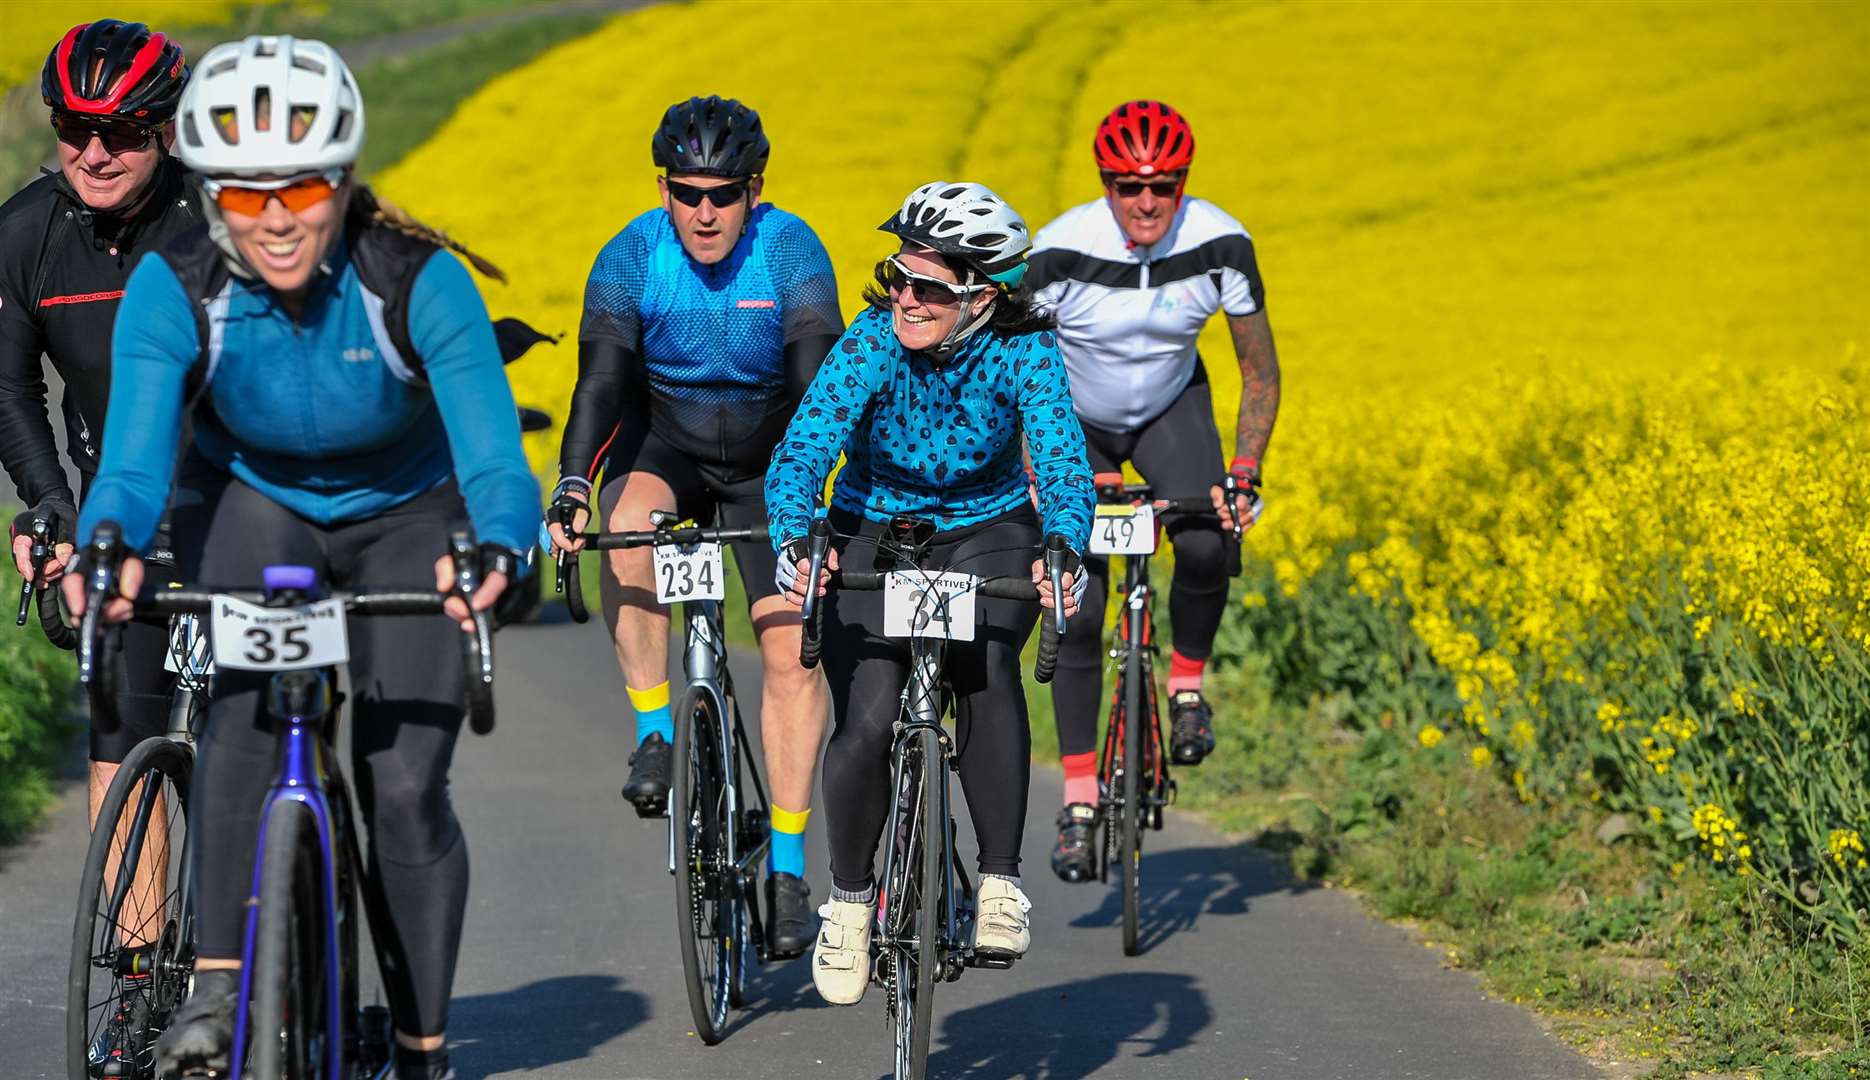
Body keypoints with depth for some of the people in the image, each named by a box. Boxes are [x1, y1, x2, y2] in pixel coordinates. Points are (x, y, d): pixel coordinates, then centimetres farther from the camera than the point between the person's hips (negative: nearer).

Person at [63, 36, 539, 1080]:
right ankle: (219, 985, -27)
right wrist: (110, 549, -59)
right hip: (252, 500, 1)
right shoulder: (175, 287, -28)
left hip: (404, 520, 0)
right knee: (251, 699, -30)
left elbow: (494, 454, -38)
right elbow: (134, 453, -37)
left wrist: (500, 551, -60)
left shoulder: (420, 280, -31)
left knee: (405, 784, -10)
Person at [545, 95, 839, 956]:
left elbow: (820, 380, -29)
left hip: (768, 462, 0)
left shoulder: (791, 250, -20)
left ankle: (787, 868, -3)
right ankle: (653, 731, -20)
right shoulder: (630, 257, -17)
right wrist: (570, 488, -41)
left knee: (790, 649, -11)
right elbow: (601, 379, -25)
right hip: (664, 443, 0)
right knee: (628, 525, -35)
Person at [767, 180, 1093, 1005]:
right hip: (871, 536, 0)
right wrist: (793, 540, -51)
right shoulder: (872, 342, -23)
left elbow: (1061, 456, -32)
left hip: (987, 534, 0)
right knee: (867, 723, -18)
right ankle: (849, 897, 7)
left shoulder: (1022, 350, -21)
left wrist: (1065, 547, -52)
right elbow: (802, 449, -32)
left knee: (985, 665, -30)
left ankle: (1001, 881, -18)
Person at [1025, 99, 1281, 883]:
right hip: (1074, 421, -1)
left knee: (1206, 546, -28)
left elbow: (1259, 371, -13)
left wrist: (1244, 474, -21)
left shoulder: (1222, 244, -25)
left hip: (1171, 408, 1)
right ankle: (1079, 796, 1)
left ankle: (1187, 680, 0)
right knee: (1076, 608, -10)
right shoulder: (1060, 253, -31)